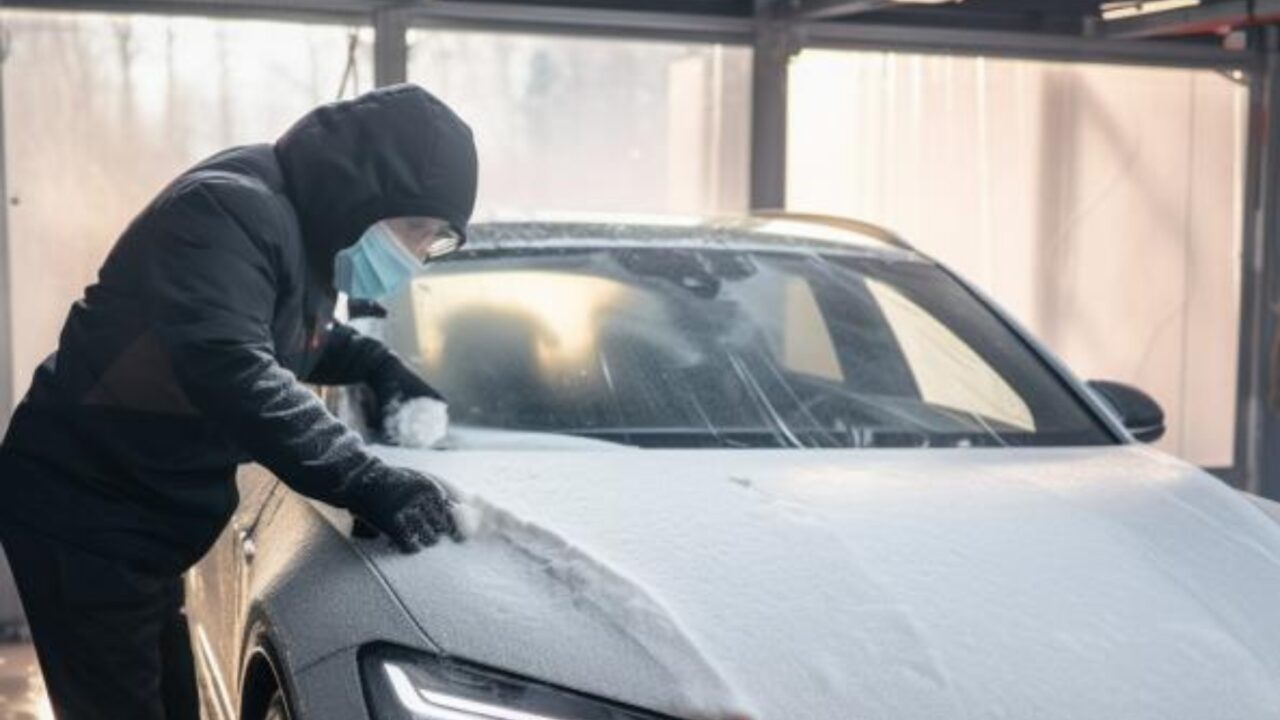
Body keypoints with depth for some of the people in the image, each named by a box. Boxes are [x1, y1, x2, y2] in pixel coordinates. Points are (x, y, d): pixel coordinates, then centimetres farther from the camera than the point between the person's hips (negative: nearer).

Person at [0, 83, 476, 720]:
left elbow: (296, 335, 27)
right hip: (81, 517, -10)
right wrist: (363, 481, -39)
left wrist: (379, 367, 8)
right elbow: (230, 373, -36)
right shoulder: (232, 210, -24)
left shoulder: (306, 230, 8)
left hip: (143, 524, 10)